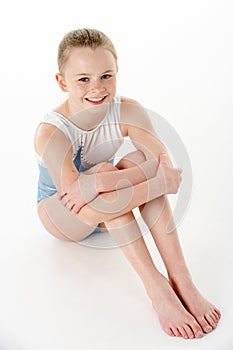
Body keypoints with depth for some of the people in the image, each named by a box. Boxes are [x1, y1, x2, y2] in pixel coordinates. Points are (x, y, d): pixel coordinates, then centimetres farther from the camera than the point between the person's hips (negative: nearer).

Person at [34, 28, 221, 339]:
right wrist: (161, 182, -49)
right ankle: (156, 288, -31)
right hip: (62, 218, -3)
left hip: (107, 215, 3)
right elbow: (72, 190, -42)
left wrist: (94, 183, -44)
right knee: (105, 177, -36)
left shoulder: (127, 111, -18)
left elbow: (165, 163, -31)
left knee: (142, 160, -28)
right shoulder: (51, 133, -28)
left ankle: (181, 280, -31)